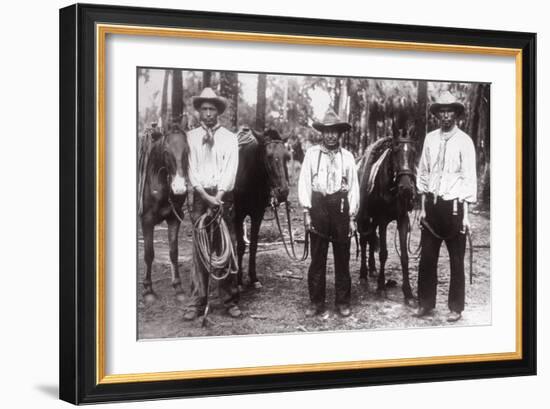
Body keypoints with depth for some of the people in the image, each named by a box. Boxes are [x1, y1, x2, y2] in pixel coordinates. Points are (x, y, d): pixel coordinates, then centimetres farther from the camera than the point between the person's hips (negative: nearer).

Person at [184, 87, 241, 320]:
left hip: (223, 196, 0)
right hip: (200, 196, 0)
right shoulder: (191, 137, 7)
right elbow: (192, 170, 1)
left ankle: (230, 300, 6)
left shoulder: (229, 138, 6)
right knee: (199, 249, 0)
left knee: (227, 248, 0)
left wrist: (219, 194, -16)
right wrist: (206, 196, -11)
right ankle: (197, 302, 3)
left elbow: (230, 170, -3)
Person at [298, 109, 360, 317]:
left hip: (340, 207, 1)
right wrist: (307, 212, -5)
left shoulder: (347, 156, 6)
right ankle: (316, 302, 12)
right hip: (318, 205, -1)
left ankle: (343, 302, 16)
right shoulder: (312, 153, 4)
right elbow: (304, 183, 2)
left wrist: (352, 217, 2)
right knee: (317, 257, 4)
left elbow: (353, 187, 6)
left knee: (342, 257, 6)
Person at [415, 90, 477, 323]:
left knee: (456, 260, 4)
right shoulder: (430, 139, 6)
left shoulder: (464, 142, -6)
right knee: (427, 257, 7)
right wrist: (423, 206, 7)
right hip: (432, 204, 4)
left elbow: (469, 178, -7)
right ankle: (426, 303, 19)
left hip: (454, 205, -4)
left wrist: (466, 214, -10)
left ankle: (456, 308, 13)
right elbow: (423, 173, 10)